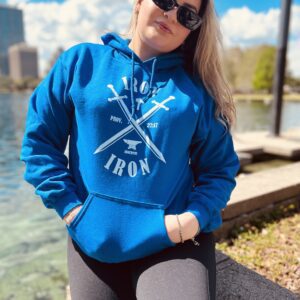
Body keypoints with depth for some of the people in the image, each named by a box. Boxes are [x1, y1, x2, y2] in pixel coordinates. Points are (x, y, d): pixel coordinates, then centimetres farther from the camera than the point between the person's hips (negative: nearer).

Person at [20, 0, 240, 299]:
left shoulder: (199, 89, 1)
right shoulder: (82, 61, 1)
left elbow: (219, 169, 5)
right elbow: (39, 139, 2)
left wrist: (195, 217, -11)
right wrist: (66, 204, -5)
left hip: (173, 242, 0)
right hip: (93, 238, 1)